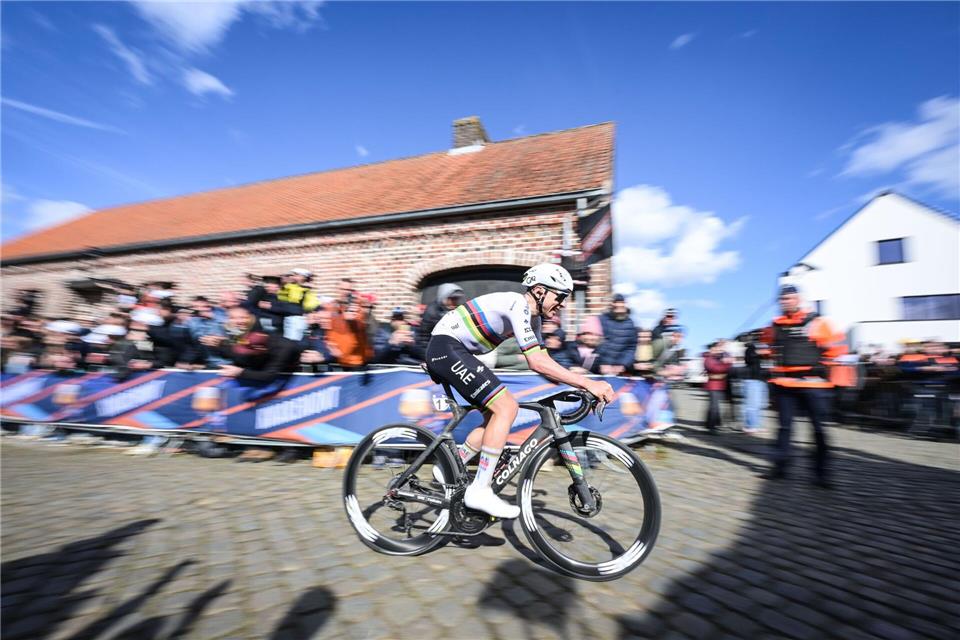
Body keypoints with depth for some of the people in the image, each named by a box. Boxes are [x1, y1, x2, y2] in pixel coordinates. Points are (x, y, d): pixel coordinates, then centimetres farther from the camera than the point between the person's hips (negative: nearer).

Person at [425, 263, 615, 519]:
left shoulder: (532, 317, 12)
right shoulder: (518, 304, -18)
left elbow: (545, 360, 13)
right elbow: (536, 362, -25)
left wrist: (581, 386, 4)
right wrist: (587, 383, -24)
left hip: (453, 352, 10)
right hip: (446, 347, -10)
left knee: (497, 413, 9)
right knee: (506, 407, -16)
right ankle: (479, 491, -8)